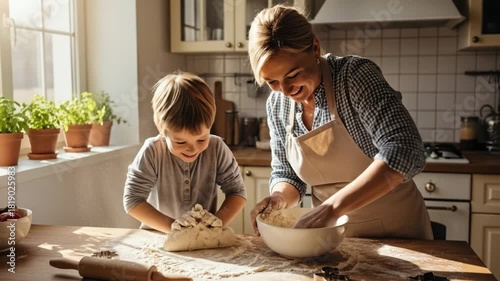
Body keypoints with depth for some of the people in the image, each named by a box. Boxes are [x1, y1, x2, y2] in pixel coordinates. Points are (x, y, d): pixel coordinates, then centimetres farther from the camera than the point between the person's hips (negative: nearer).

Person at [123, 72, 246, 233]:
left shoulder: (217, 149, -12)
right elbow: (132, 199, -15)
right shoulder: (152, 152, -16)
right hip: (159, 236, -1)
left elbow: (237, 191, -5)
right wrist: (173, 227, -24)